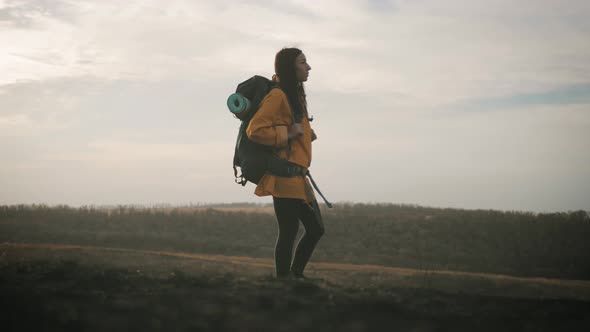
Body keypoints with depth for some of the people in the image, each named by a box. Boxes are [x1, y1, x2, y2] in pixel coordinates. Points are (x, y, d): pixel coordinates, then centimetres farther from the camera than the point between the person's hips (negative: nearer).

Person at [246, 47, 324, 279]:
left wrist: (305, 134, 13)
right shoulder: (277, 96, -12)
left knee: (315, 229, 12)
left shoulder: (295, 95, 18)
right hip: (284, 175, -10)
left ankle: (295, 276, 22)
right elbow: (254, 130, -19)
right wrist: (287, 134, -18)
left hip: (297, 176, 10)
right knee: (289, 231, -7)